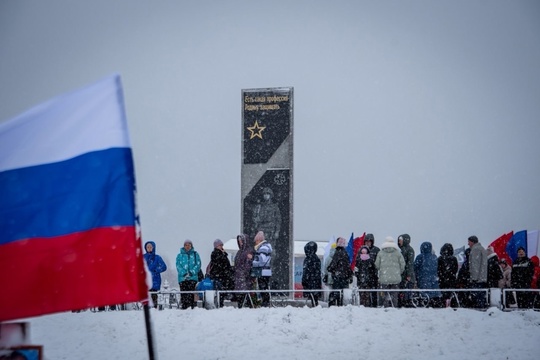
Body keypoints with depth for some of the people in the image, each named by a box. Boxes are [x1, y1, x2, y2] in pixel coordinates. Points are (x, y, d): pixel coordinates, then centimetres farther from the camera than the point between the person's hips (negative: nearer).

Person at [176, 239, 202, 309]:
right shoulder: (180, 256, 13)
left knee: (191, 293, -14)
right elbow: (178, 266, 3)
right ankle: (184, 307, 0)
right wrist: (184, 273, -13)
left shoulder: (195, 254, 12)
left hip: (193, 277, -1)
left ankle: (192, 306, -17)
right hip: (182, 277, 1)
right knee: (183, 293, -3)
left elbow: (198, 265, 4)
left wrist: (192, 272, -12)